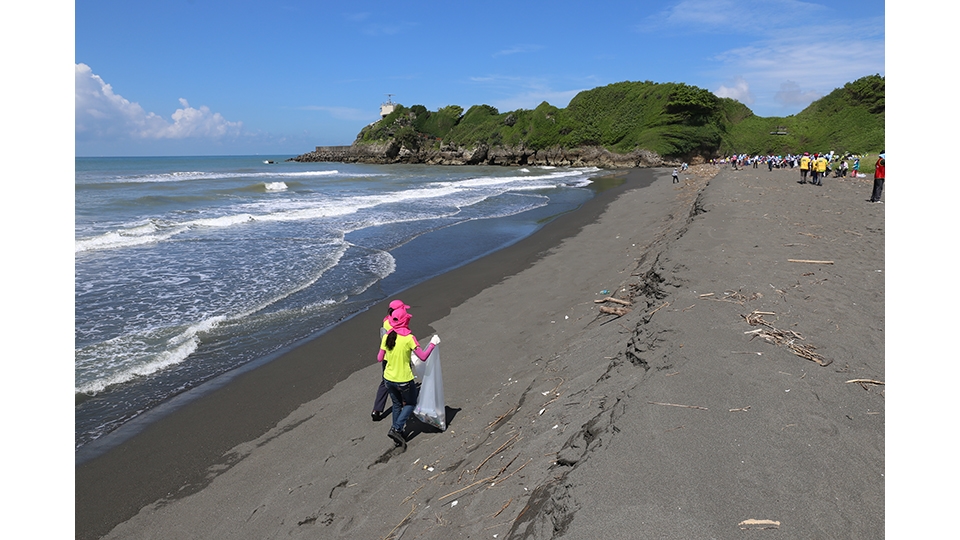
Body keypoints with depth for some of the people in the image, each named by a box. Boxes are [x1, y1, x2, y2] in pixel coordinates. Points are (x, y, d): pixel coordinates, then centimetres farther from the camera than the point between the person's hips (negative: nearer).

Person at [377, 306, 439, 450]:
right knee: (410, 403, 19)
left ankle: (398, 434, 30)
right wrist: (433, 343, -4)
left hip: (389, 379, 5)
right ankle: (396, 429, 5)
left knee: (397, 404, 24)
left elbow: (380, 359, 1)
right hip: (404, 380, -5)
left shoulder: (386, 336, -5)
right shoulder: (409, 338, -19)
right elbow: (423, 357, -17)